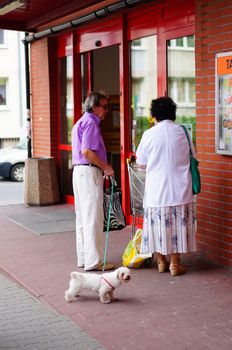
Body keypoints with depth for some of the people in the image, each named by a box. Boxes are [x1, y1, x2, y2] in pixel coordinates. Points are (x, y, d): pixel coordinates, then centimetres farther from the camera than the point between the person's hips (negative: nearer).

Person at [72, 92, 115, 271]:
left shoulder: (82, 122, 20)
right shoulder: (91, 123, -12)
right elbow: (87, 151, -22)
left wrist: (103, 168, 17)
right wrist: (106, 167, -13)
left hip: (79, 170, 11)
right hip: (89, 171, -11)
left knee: (83, 216, 13)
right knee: (93, 217, -6)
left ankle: (83, 258, 20)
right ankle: (93, 260, -2)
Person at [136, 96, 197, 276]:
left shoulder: (149, 134, -4)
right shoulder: (183, 131, -1)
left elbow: (141, 163, 5)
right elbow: (193, 156, 11)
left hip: (156, 189, 0)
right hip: (179, 188, 0)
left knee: (158, 224, 10)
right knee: (178, 224, 6)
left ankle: (161, 261, 19)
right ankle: (175, 263, 9)